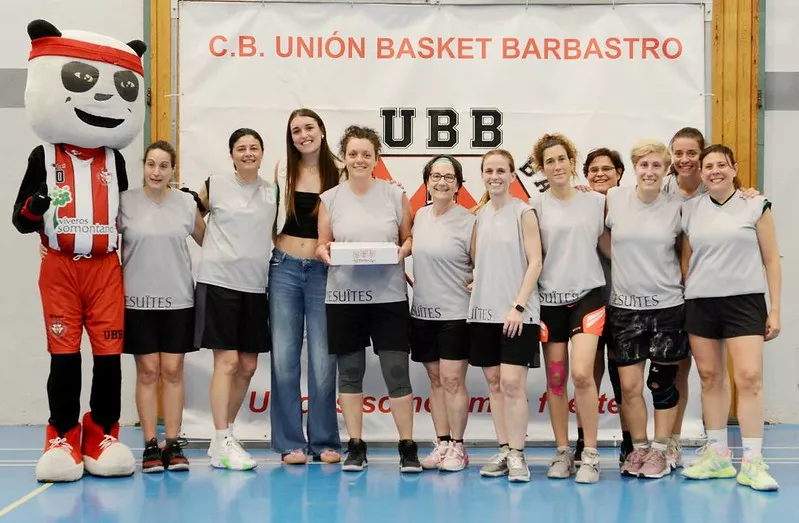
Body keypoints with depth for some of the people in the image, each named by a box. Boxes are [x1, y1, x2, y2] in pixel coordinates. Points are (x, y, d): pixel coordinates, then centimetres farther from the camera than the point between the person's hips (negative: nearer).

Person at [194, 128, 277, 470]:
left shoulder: (273, 192, 9)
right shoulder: (215, 185, 0)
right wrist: (214, 249, 8)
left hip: (255, 285, 4)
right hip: (219, 280, -4)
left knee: (248, 366, 7)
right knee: (227, 361, -9)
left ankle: (224, 434, 21)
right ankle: (222, 445, -5)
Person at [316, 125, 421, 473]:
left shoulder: (395, 195, 4)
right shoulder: (330, 199, 6)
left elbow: (409, 238, 9)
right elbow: (322, 245, 9)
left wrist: (403, 250, -13)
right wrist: (325, 254, -13)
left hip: (389, 297, -1)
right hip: (343, 297, 1)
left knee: (397, 373, -2)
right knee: (349, 373, 7)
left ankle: (408, 447, 8)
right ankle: (355, 448, 17)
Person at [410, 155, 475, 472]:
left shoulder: (467, 222, -9)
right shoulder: (419, 216, 7)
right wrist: (414, 282, 7)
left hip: (455, 313, -5)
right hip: (422, 312, 5)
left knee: (452, 380, -4)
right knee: (435, 380, 11)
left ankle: (457, 447, 6)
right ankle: (442, 444, 18)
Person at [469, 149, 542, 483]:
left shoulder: (523, 212, -4)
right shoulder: (478, 214, 10)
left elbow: (535, 262, -8)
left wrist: (518, 305, -15)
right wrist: (475, 282, -1)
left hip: (516, 312, -5)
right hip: (483, 310, 5)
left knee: (512, 383, -10)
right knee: (493, 383, 8)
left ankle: (517, 455, -2)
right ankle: (503, 450, 15)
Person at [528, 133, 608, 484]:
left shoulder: (596, 201, 5)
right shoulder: (536, 205, 1)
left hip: (587, 295, -1)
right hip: (550, 298, 1)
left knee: (582, 374, -14)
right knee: (555, 379, 5)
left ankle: (590, 454, -4)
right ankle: (562, 452, 17)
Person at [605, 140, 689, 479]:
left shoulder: (675, 207, -2)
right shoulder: (614, 199, -1)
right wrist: (622, 267, 5)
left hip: (667, 305, -1)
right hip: (625, 305, 1)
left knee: (662, 382, 4)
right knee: (629, 386, 0)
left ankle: (659, 450, 18)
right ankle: (638, 448, 17)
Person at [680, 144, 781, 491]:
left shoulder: (755, 205, 1)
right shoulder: (690, 209, 8)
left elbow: (771, 260, 2)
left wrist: (775, 309, -2)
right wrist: (680, 306, 8)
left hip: (744, 302, -3)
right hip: (700, 303, 3)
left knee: (749, 377, -10)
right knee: (710, 378, 7)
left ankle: (752, 462, -5)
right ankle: (717, 455, 17)